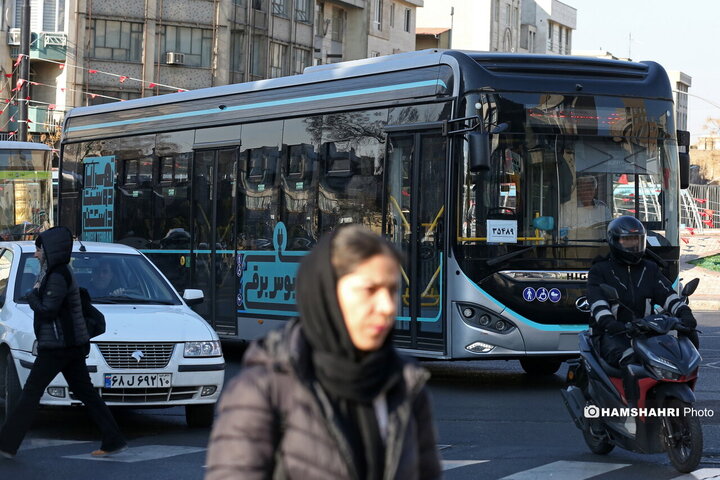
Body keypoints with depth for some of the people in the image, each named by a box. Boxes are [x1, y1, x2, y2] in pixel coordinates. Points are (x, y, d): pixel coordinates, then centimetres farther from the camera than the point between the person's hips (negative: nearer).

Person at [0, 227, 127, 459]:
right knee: (86, 393, 8)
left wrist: (32, 295, -6)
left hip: (58, 346, -10)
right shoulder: (56, 274, 16)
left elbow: (47, 312, -20)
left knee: (31, 393, -4)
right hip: (72, 345, 10)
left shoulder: (58, 277, -16)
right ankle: (113, 441, 5)